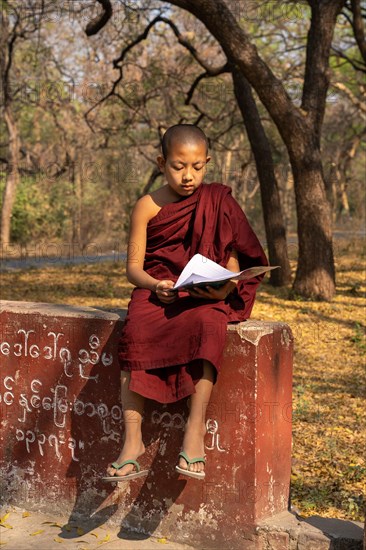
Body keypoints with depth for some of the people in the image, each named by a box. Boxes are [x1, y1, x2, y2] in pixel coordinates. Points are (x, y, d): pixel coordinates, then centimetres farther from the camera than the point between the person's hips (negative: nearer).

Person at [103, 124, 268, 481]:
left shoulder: (218, 200, 6)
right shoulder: (148, 207, 4)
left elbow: (234, 258, 5)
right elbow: (133, 267, 3)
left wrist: (226, 287, -16)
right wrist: (154, 285, -19)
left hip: (206, 295, 0)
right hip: (157, 289, 1)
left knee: (207, 325, -36)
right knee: (136, 331, -31)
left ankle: (195, 430, -32)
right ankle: (132, 441, -27)